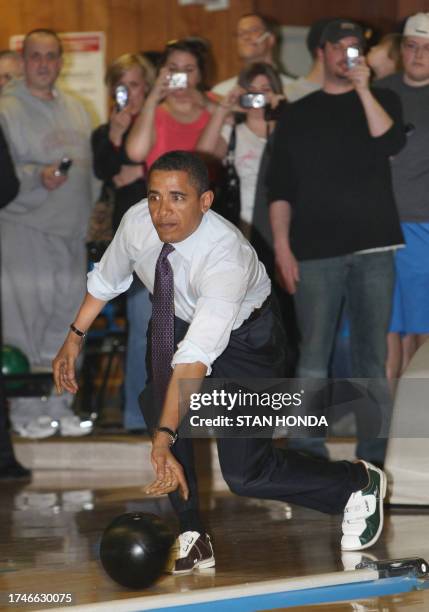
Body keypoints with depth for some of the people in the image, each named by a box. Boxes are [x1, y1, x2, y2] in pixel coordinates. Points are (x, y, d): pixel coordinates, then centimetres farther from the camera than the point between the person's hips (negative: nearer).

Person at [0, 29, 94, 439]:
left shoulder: (75, 109, 16)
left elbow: (89, 166, 21)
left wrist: (94, 215, 15)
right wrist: (38, 177, -25)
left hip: (72, 231, 6)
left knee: (66, 321, 7)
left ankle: (59, 405, 15)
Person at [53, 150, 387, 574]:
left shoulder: (226, 255, -39)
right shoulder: (137, 222, -21)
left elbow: (197, 353, -46)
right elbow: (106, 279, 3)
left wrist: (164, 438, -52)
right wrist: (74, 338, 5)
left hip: (244, 337, -6)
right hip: (178, 322, 6)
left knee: (245, 474, -10)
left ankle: (359, 484, 15)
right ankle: (192, 538, -6)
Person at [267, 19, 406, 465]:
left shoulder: (381, 101, 13)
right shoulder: (297, 115, 12)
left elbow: (390, 143, -9)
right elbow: (279, 189, 8)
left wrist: (363, 89, -14)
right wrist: (281, 246, -2)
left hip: (372, 248, 0)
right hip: (315, 251, 0)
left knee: (372, 356, 1)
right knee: (313, 355, -4)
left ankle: (373, 455, 4)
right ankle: (307, 453, -1)